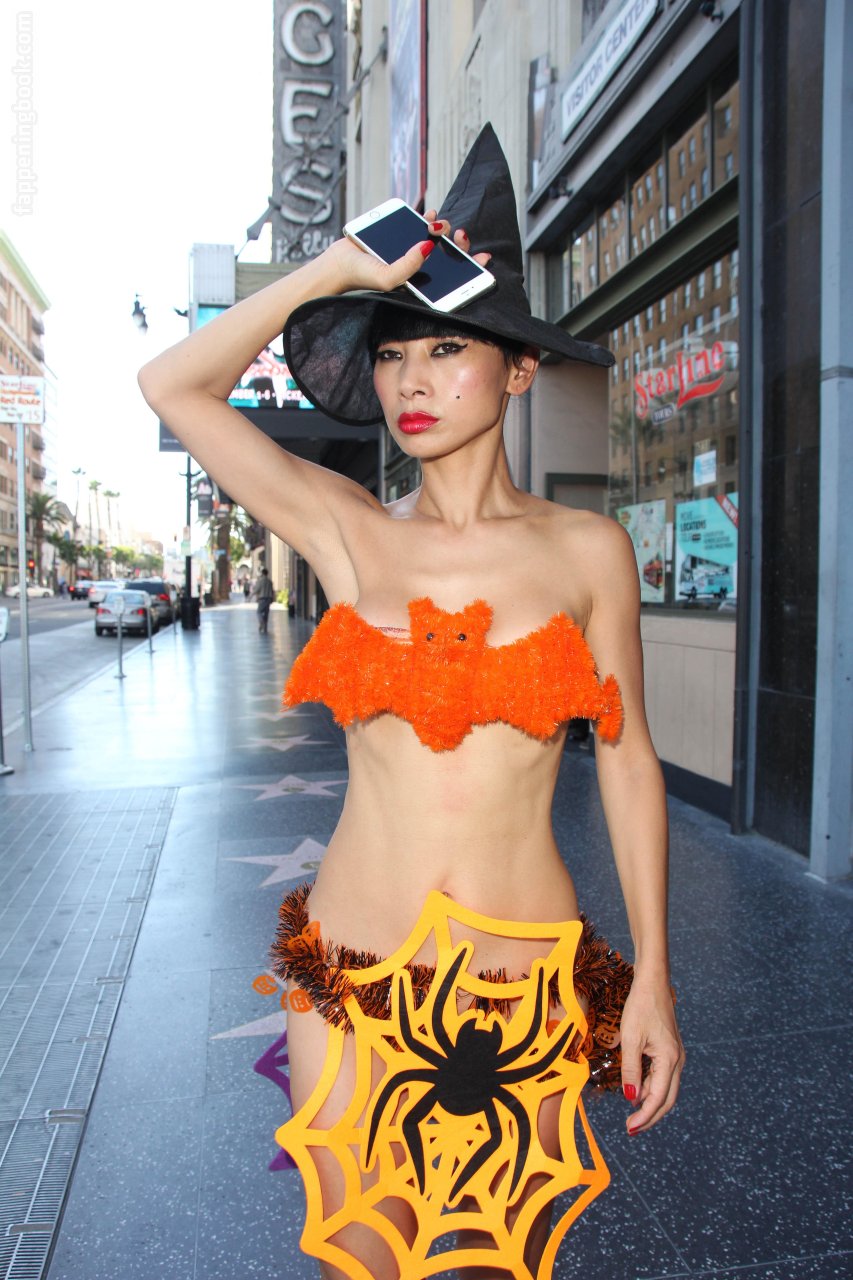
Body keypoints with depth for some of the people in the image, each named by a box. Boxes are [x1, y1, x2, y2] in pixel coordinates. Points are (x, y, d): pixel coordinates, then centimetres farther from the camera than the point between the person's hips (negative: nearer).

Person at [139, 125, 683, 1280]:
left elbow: (627, 761, 0)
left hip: (528, 984, 0)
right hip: (352, 975, 1)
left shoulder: (588, 551, -3)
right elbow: (173, 385, -2)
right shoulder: (349, 533, -1)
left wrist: (653, 974, -1)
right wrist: (335, 272, -5)